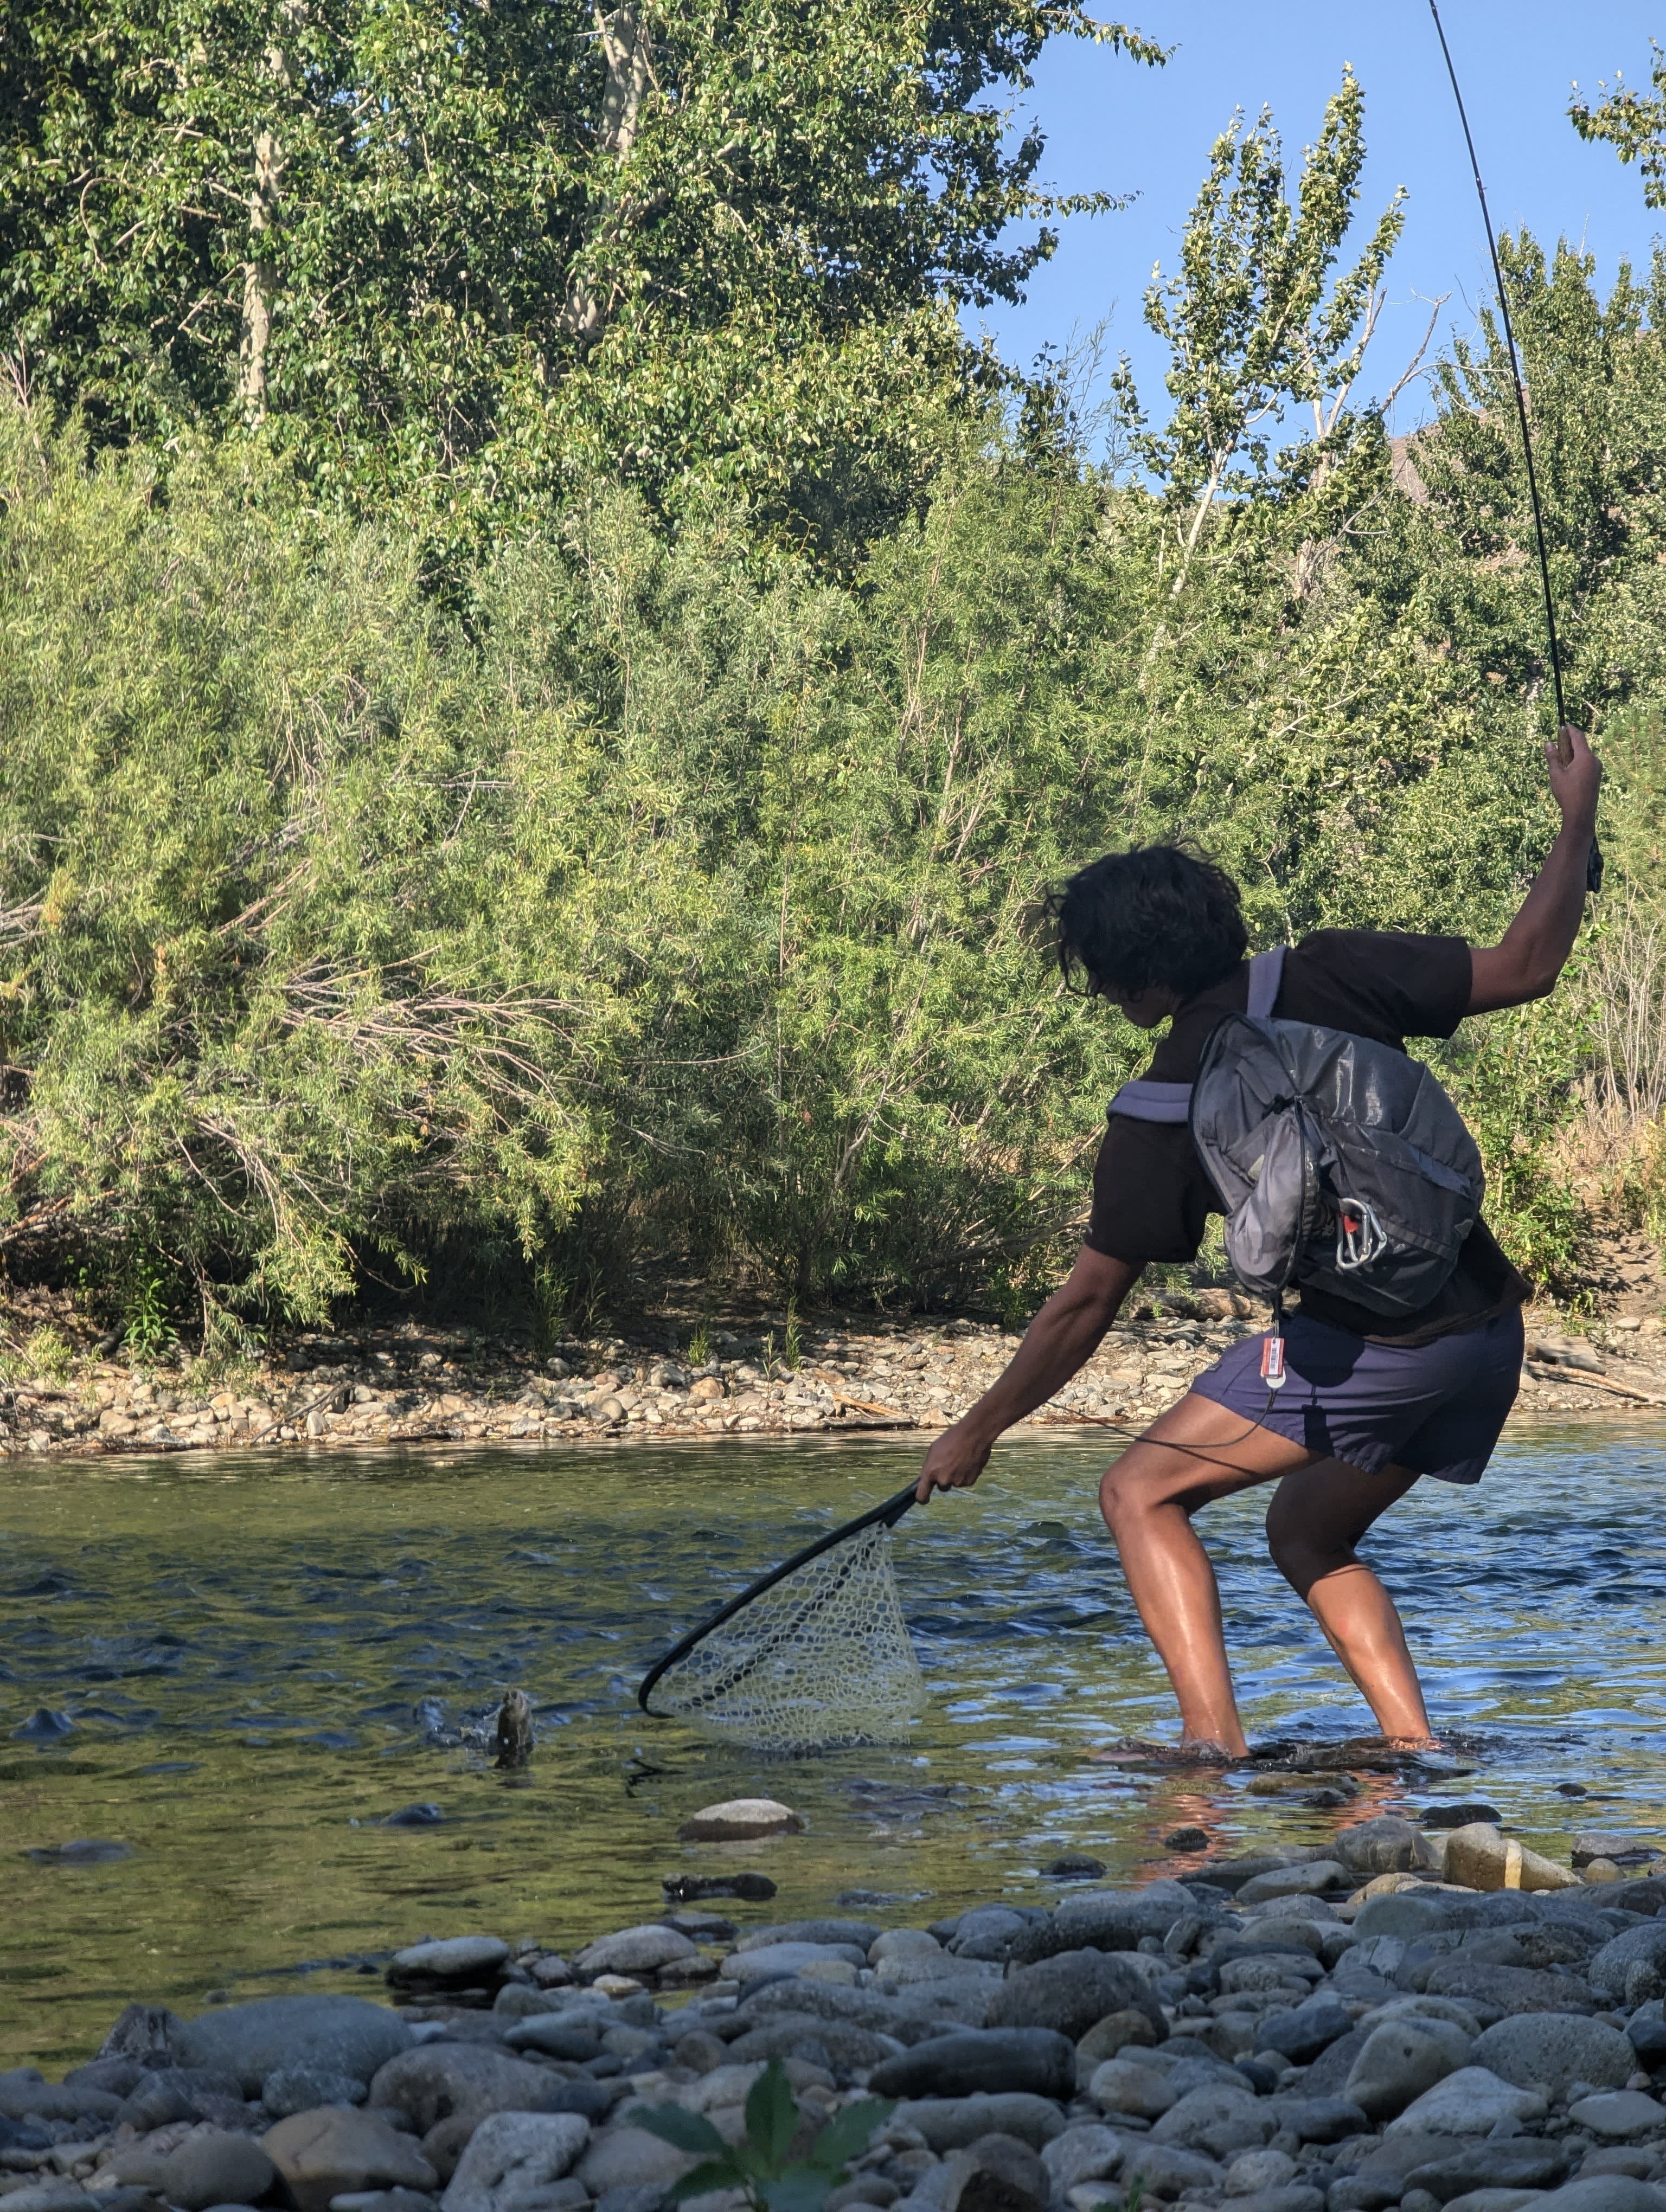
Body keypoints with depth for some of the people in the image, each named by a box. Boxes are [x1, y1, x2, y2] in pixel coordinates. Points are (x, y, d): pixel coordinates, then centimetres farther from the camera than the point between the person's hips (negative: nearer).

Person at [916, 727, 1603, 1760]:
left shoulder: (1161, 1115, -4)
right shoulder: (1333, 975, 2)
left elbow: (1088, 1303, 0)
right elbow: (1525, 968, 0)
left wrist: (979, 1430, 12)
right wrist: (1580, 813, 12)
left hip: (1365, 1344, -6)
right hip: (1489, 1330, 6)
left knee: (1141, 1492, 7)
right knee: (1307, 1530, 24)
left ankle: (1213, 1739, -7)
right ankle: (1416, 1749, 12)